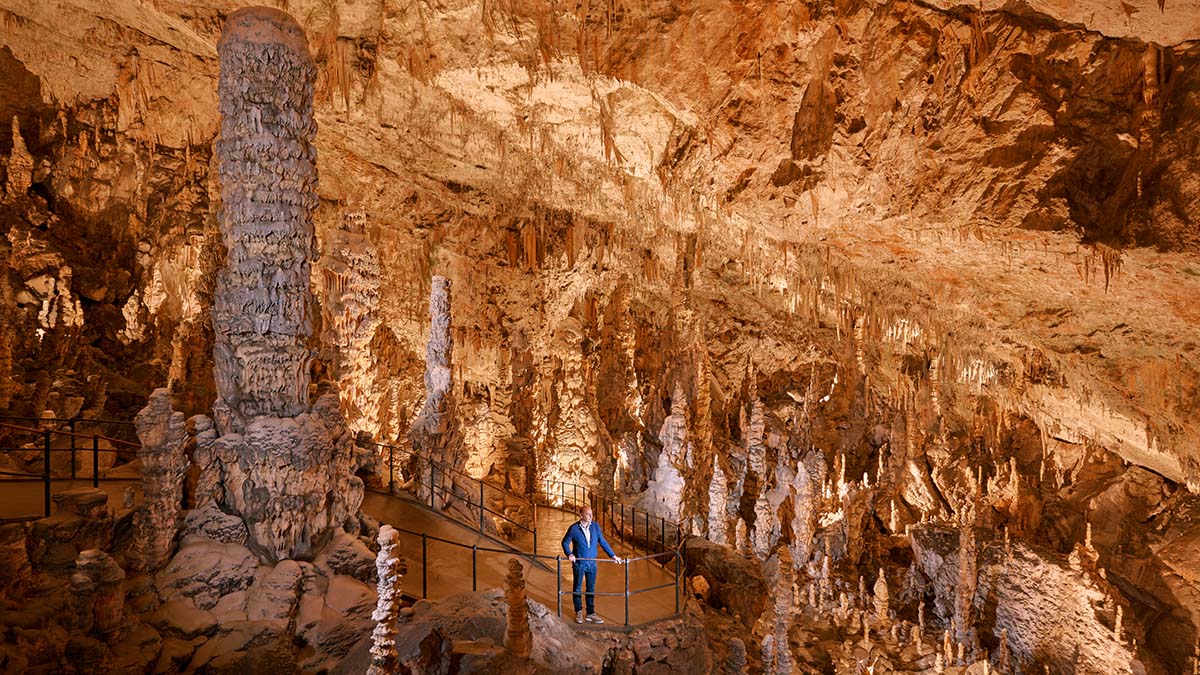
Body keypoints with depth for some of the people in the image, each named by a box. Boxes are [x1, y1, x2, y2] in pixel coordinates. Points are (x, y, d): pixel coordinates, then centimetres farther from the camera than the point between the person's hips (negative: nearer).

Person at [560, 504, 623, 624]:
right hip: (579, 563, -3)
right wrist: (569, 554, -13)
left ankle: (590, 614, 19)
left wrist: (613, 555, 3)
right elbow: (565, 542, 2)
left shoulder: (595, 526, -2)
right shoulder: (574, 528, -11)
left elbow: (603, 542, 5)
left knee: (591, 590, 9)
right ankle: (578, 612, 27)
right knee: (577, 589, 10)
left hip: (592, 563, 3)